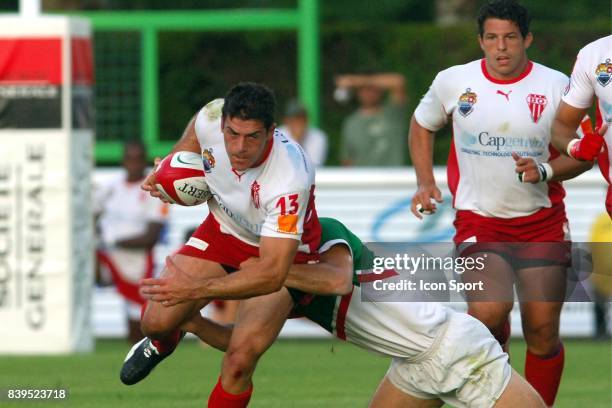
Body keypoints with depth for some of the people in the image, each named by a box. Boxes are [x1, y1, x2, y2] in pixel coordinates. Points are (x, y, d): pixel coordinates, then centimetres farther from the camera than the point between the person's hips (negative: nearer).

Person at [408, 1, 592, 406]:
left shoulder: (556, 85, -4)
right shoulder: (453, 81, -1)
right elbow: (422, 126, 18)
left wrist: (545, 171, -16)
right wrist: (426, 182, 6)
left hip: (543, 222, 0)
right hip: (479, 220, 0)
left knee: (543, 333, -3)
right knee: (489, 311, -25)